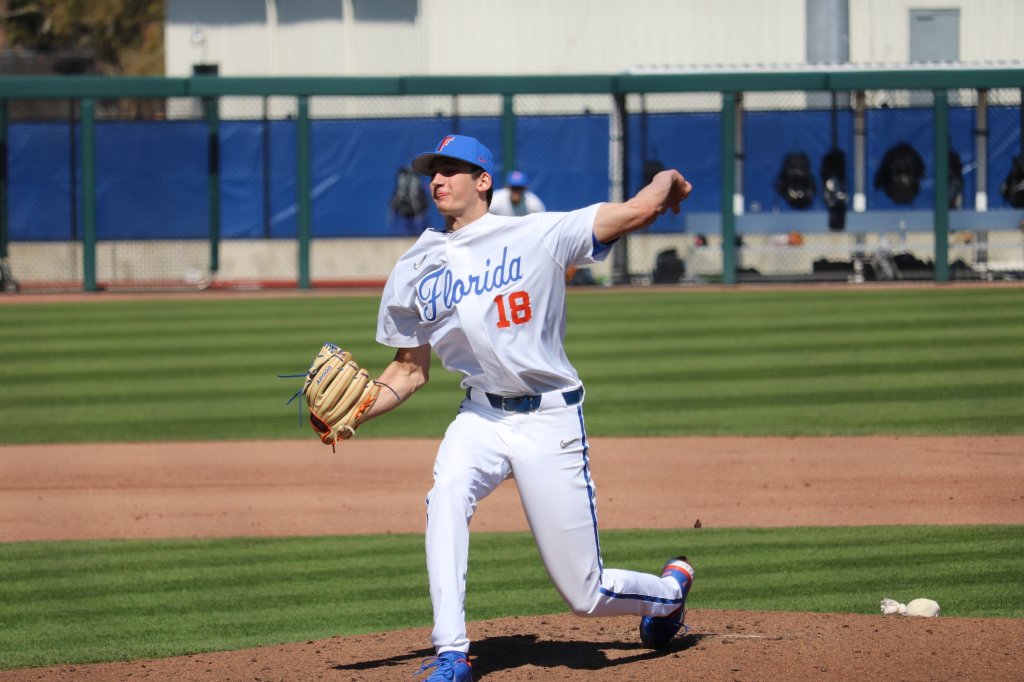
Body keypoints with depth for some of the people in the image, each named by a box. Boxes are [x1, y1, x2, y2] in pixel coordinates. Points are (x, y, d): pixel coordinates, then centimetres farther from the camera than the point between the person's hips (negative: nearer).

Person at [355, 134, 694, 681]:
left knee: (584, 592, -1)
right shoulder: (416, 271, 7)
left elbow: (639, 210, -11)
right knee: (447, 493, -33)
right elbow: (410, 370, 14)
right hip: (481, 416, 3)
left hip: (549, 420, -3)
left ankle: (669, 588, 35)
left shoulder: (538, 235, -7)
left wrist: (668, 179, 11)